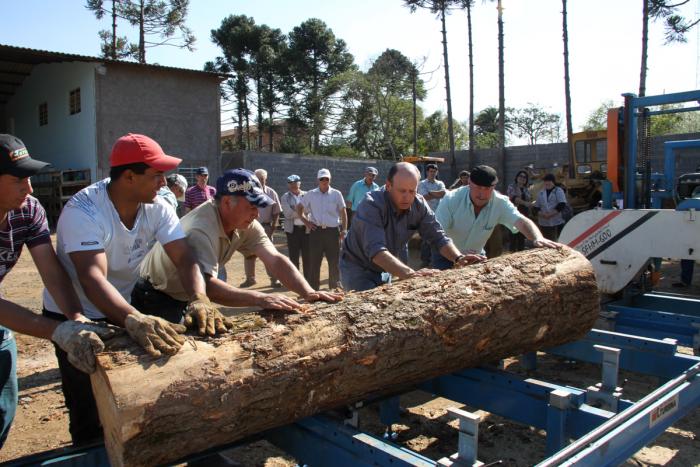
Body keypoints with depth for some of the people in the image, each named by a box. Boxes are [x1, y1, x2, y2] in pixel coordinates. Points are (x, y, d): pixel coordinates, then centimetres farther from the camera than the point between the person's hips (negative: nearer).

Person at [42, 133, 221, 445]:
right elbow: (93, 278, -42)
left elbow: (184, 257, -20)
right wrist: (134, 320, -58)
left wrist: (200, 300, -39)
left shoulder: (157, 208, -12)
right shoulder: (84, 211, -29)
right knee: (90, 416, -1)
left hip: (122, 309, 5)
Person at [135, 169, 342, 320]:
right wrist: (260, 298, -55)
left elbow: (275, 260, -17)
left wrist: (309, 292, -32)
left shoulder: (247, 226, -11)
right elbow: (205, 284, -46)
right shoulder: (200, 230, -35)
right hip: (156, 301, -7)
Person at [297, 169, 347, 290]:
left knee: (334, 261, 5)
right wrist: (305, 221, 4)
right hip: (316, 231, 0)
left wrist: (344, 229, 0)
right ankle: (313, 287, 12)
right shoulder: (311, 194, 6)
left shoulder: (336, 194, 4)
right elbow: (299, 208, 16)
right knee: (314, 260, 3)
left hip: (333, 231, 0)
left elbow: (343, 212, 6)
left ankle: (335, 287, 18)